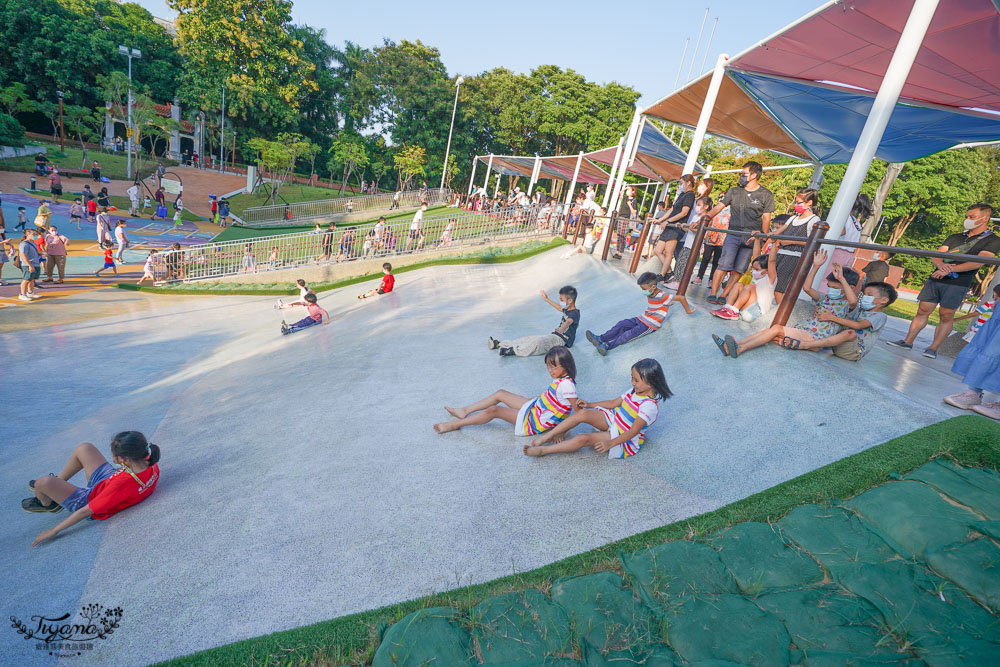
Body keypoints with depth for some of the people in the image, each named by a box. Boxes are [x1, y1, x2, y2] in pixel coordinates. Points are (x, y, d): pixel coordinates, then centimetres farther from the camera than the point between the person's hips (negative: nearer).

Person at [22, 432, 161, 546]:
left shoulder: (123, 484, -44)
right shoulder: (152, 466, -24)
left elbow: (86, 511, -31)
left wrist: (53, 531, -20)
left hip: (90, 499, -8)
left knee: (44, 482, -17)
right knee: (84, 448, 12)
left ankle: (46, 504, 23)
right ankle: (58, 481, 40)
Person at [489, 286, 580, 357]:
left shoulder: (575, 313, -17)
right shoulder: (567, 309, 14)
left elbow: (568, 321, -40)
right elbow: (560, 308, 37)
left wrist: (561, 329, -62)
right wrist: (547, 299, 45)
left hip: (561, 339, -9)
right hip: (555, 335, 10)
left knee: (538, 342, -36)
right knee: (529, 338, 3)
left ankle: (513, 351, -41)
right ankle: (499, 344, 2)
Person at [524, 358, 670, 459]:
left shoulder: (649, 406, -25)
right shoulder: (634, 391, 2)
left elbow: (633, 431, -29)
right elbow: (613, 403, 12)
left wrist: (610, 443, -37)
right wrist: (590, 405, 6)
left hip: (625, 439, -8)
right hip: (613, 420, 8)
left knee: (583, 439, -26)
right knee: (583, 413, -17)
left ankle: (542, 450, -18)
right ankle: (546, 437, -11)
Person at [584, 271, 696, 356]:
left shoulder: (662, 296, -19)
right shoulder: (649, 293, 6)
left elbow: (681, 298, -15)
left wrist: (688, 310, -2)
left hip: (651, 325, -8)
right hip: (642, 319, 8)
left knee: (631, 333, -26)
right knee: (622, 325, -12)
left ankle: (608, 346, -42)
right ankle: (600, 338, -24)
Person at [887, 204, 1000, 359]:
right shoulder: (954, 237, 19)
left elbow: (979, 262, -11)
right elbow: (936, 256, 9)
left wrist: (950, 269, -22)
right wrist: (941, 265, -15)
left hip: (957, 283, -4)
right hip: (935, 279, 4)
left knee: (946, 316, -5)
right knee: (923, 311, 2)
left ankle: (933, 348, -2)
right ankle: (908, 342, 4)